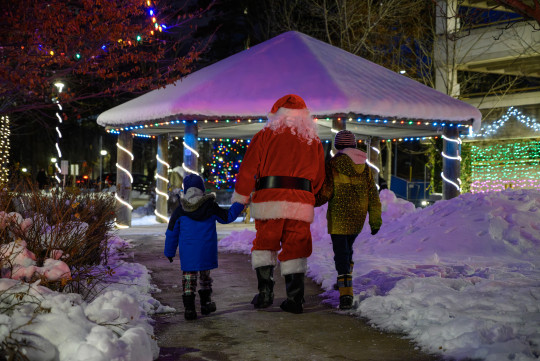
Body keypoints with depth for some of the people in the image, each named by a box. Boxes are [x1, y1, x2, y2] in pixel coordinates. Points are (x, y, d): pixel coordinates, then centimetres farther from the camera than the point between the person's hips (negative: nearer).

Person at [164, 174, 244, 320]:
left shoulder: (180, 211, 0)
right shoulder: (210, 206, -2)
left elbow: (172, 233, 5)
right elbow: (227, 217, 9)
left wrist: (169, 252, 16)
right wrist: (239, 204, 20)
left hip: (188, 252, -1)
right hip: (206, 251, 1)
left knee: (188, 275, 4)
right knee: (205, 274, 18)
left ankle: (189, 307, -6)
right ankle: (206, 303, 28)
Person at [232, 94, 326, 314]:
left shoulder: (266, 135, 7)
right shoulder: (314, 141, 15)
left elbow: (248, 170, 3)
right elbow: (319, 178, 17)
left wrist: (239, 200, 9)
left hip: (269, 201, -1)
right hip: (301, 204, 2)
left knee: (264, 246, 14)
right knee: (295, 250, 7)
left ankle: (265, 292, 7)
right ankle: (295, 300, 3)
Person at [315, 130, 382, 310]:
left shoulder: (333, 165, -6)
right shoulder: (364, 167, 7)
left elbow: (325, 192, -12)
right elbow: (373, 195, 6)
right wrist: (375, 220, 9)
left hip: (338, 217, -5)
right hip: (358, 218, 5)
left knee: (341, 252, -5)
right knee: (347, 248, 26)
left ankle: (346, 294, -16)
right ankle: (346, 283, 35)